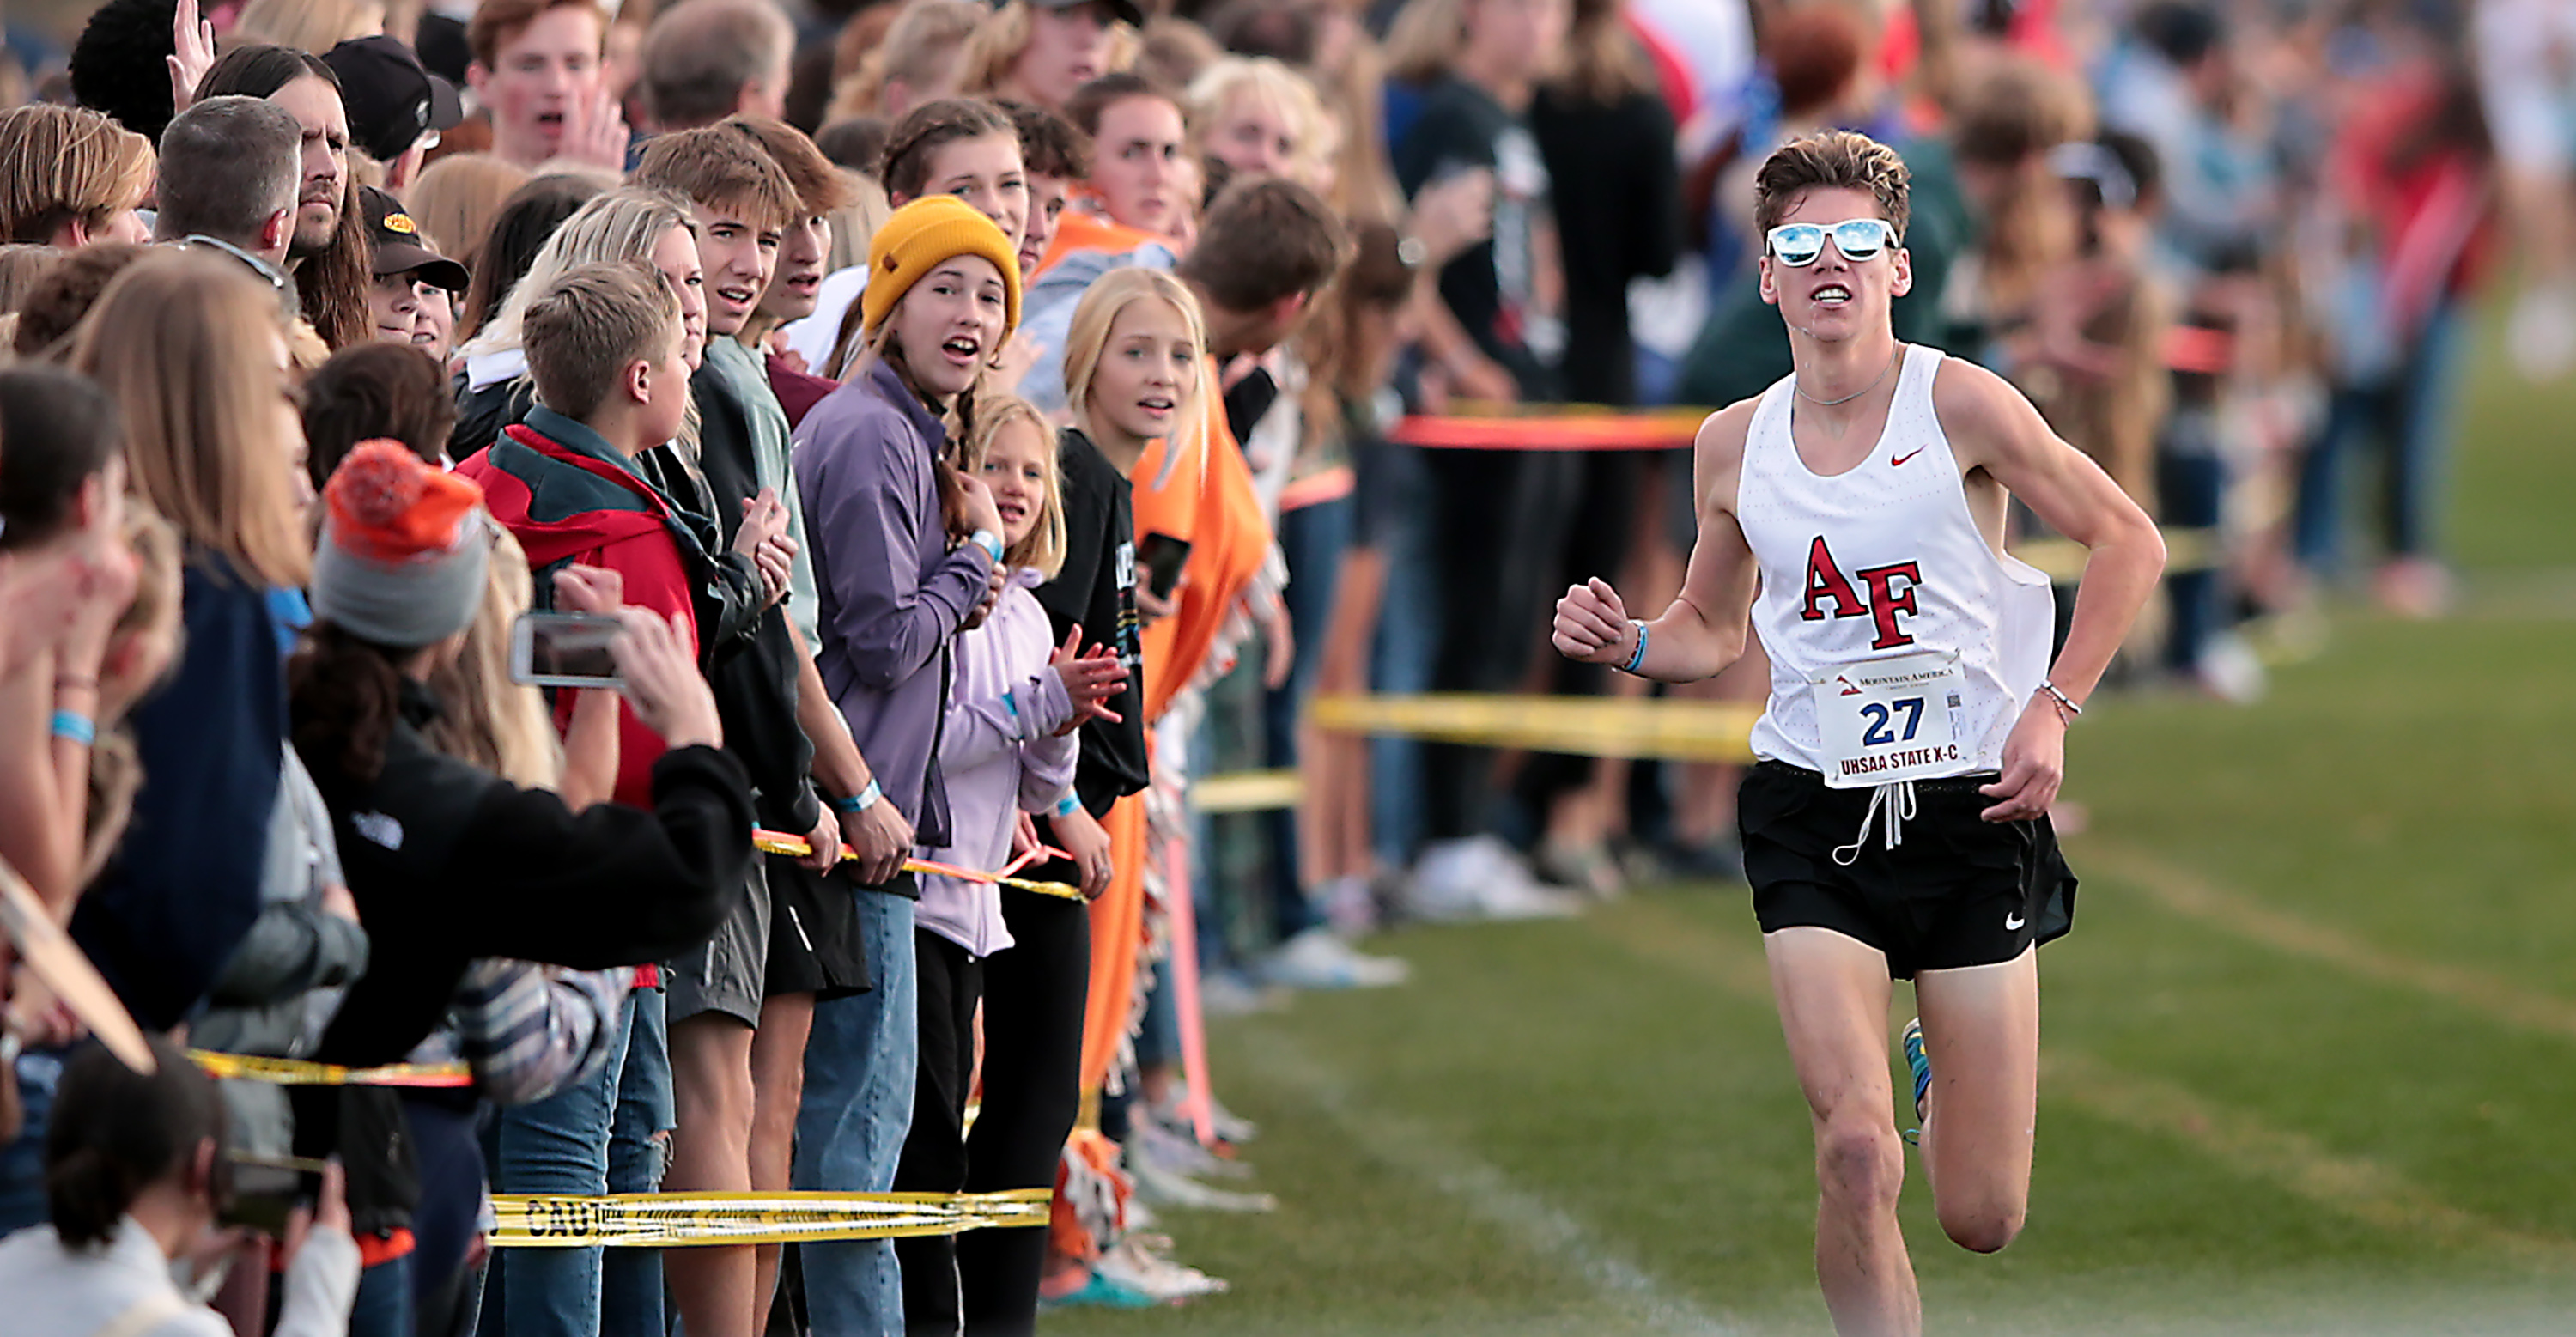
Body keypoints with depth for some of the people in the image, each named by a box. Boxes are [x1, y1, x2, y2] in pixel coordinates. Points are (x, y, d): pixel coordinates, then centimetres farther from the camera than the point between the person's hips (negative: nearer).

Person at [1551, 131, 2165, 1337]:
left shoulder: (1958, 404, -6)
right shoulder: (1734, 444, 5)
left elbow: (2127, 544, 1)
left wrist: (2052, 707, -8)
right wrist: (1627, 646, -1)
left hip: (1972, 801, -1)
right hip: (1814, 816, 1)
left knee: (1983, 1217, 3)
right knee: (1855, 1158, -19)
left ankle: (1947, 1062, 38)